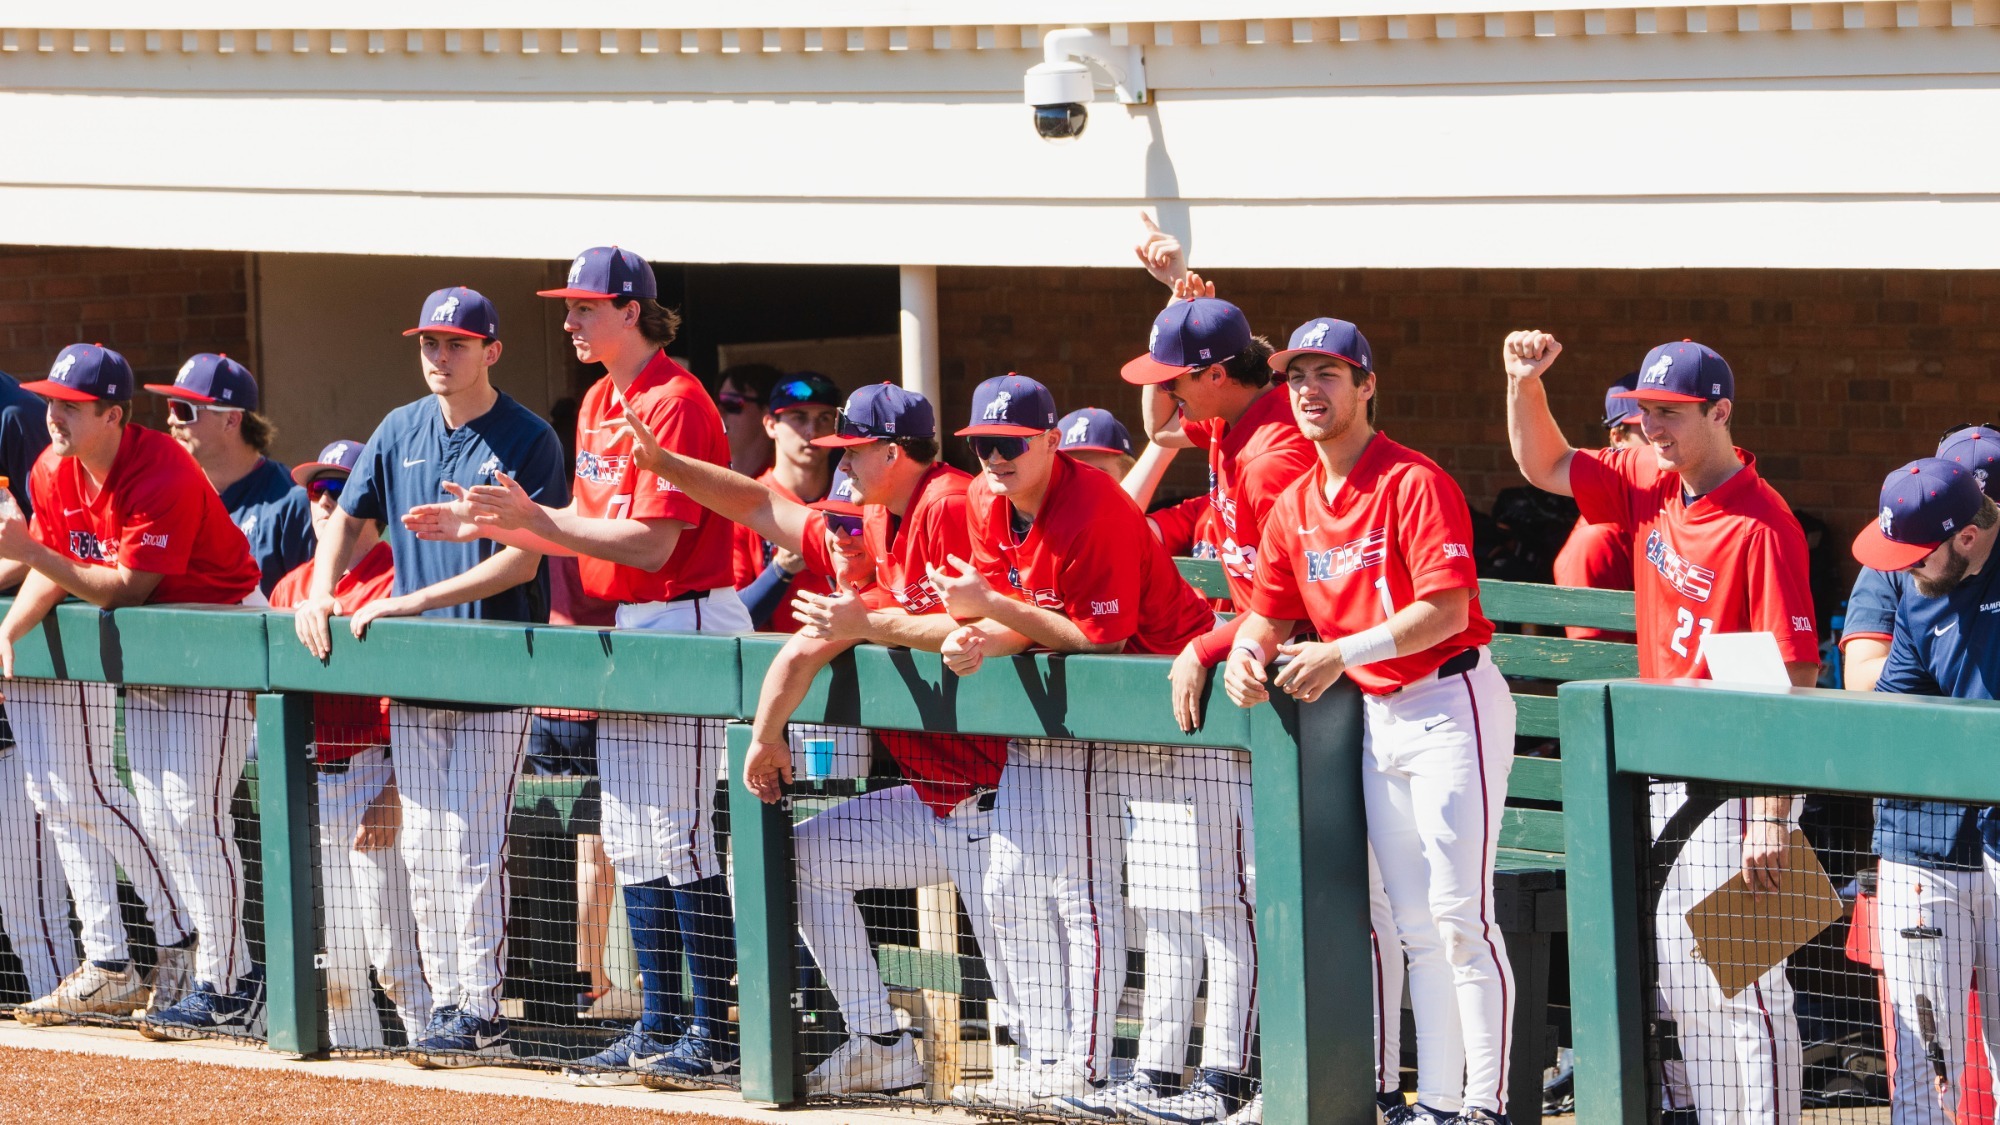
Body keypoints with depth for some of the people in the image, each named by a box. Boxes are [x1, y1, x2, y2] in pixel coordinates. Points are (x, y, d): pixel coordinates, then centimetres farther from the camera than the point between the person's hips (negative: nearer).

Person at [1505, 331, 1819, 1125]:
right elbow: (1545, 466, 21)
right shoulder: (1651, 487, 7)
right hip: (1665, 776, 9)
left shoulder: (1760, 525, -18)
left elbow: (1793, 680, -21)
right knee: (1680, 976, 13)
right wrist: (1525, 384, 1)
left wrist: (1771, 818, -25)